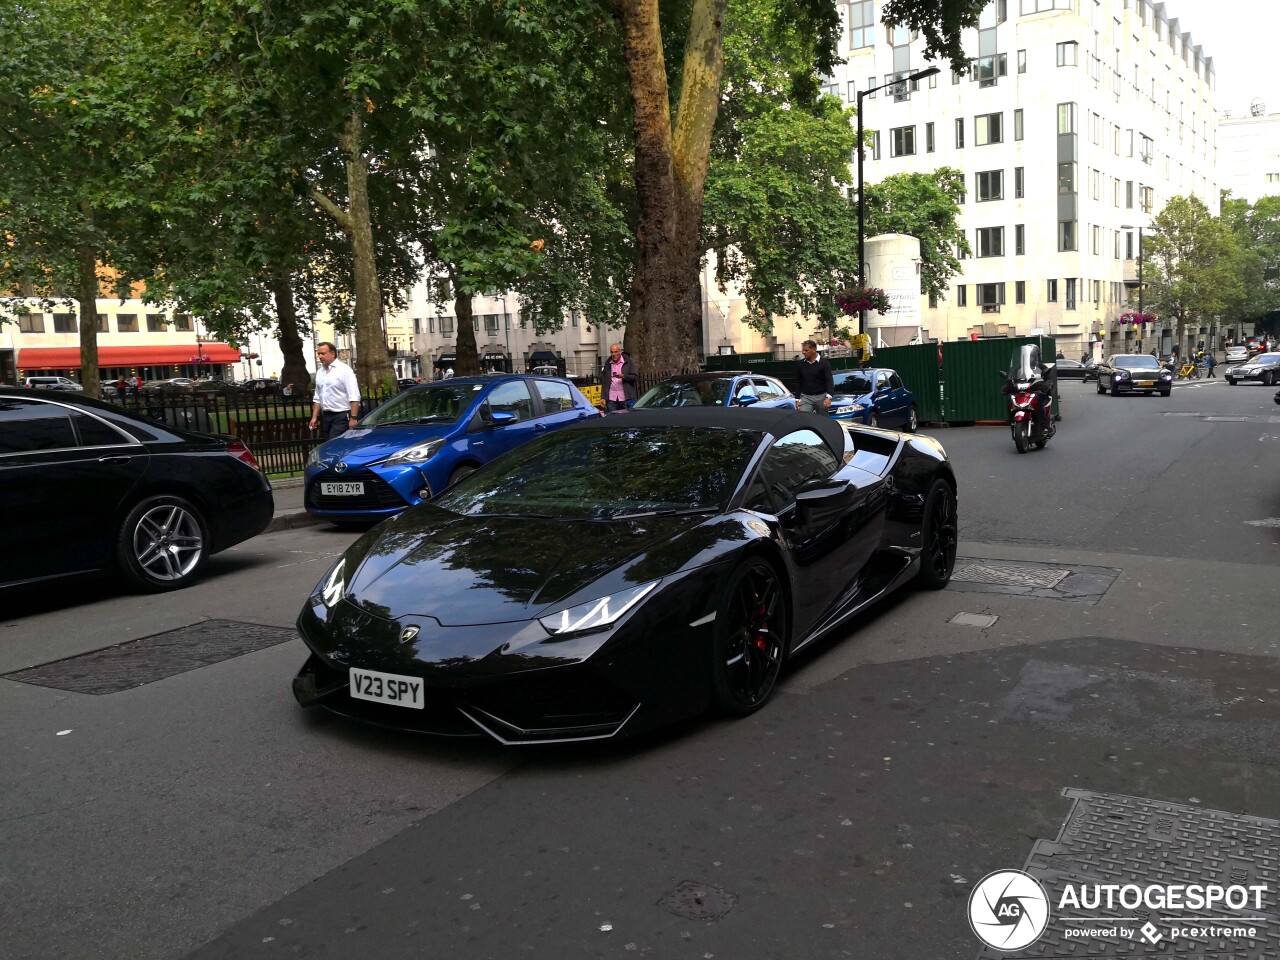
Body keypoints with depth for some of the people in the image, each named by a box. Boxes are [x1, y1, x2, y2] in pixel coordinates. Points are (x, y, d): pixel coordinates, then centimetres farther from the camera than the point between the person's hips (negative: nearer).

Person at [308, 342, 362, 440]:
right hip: (326, 416, 7)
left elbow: (354, 397, -14)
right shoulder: (320, 372, 14)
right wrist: (314, 417, 14)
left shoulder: (344, 370, -8)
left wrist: (353, 418, -20)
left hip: (341, 416, -7)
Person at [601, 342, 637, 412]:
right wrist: (603, 397, 4)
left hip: (626, 398, -2)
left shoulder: (628, 362, 3)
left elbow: (634, 377, -2)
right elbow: (604, 382, 11)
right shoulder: (607, 363, 12)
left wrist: (623, 376, -21)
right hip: (611, 399, 2)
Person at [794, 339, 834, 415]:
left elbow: (829, 380, -11)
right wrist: (797, 399, 6)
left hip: (821, 396, -2)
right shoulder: (800, 364, 6)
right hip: (805, 397, 2)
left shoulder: (823, 362, -5)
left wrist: (828, 397, -24)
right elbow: (798, 382, 12)